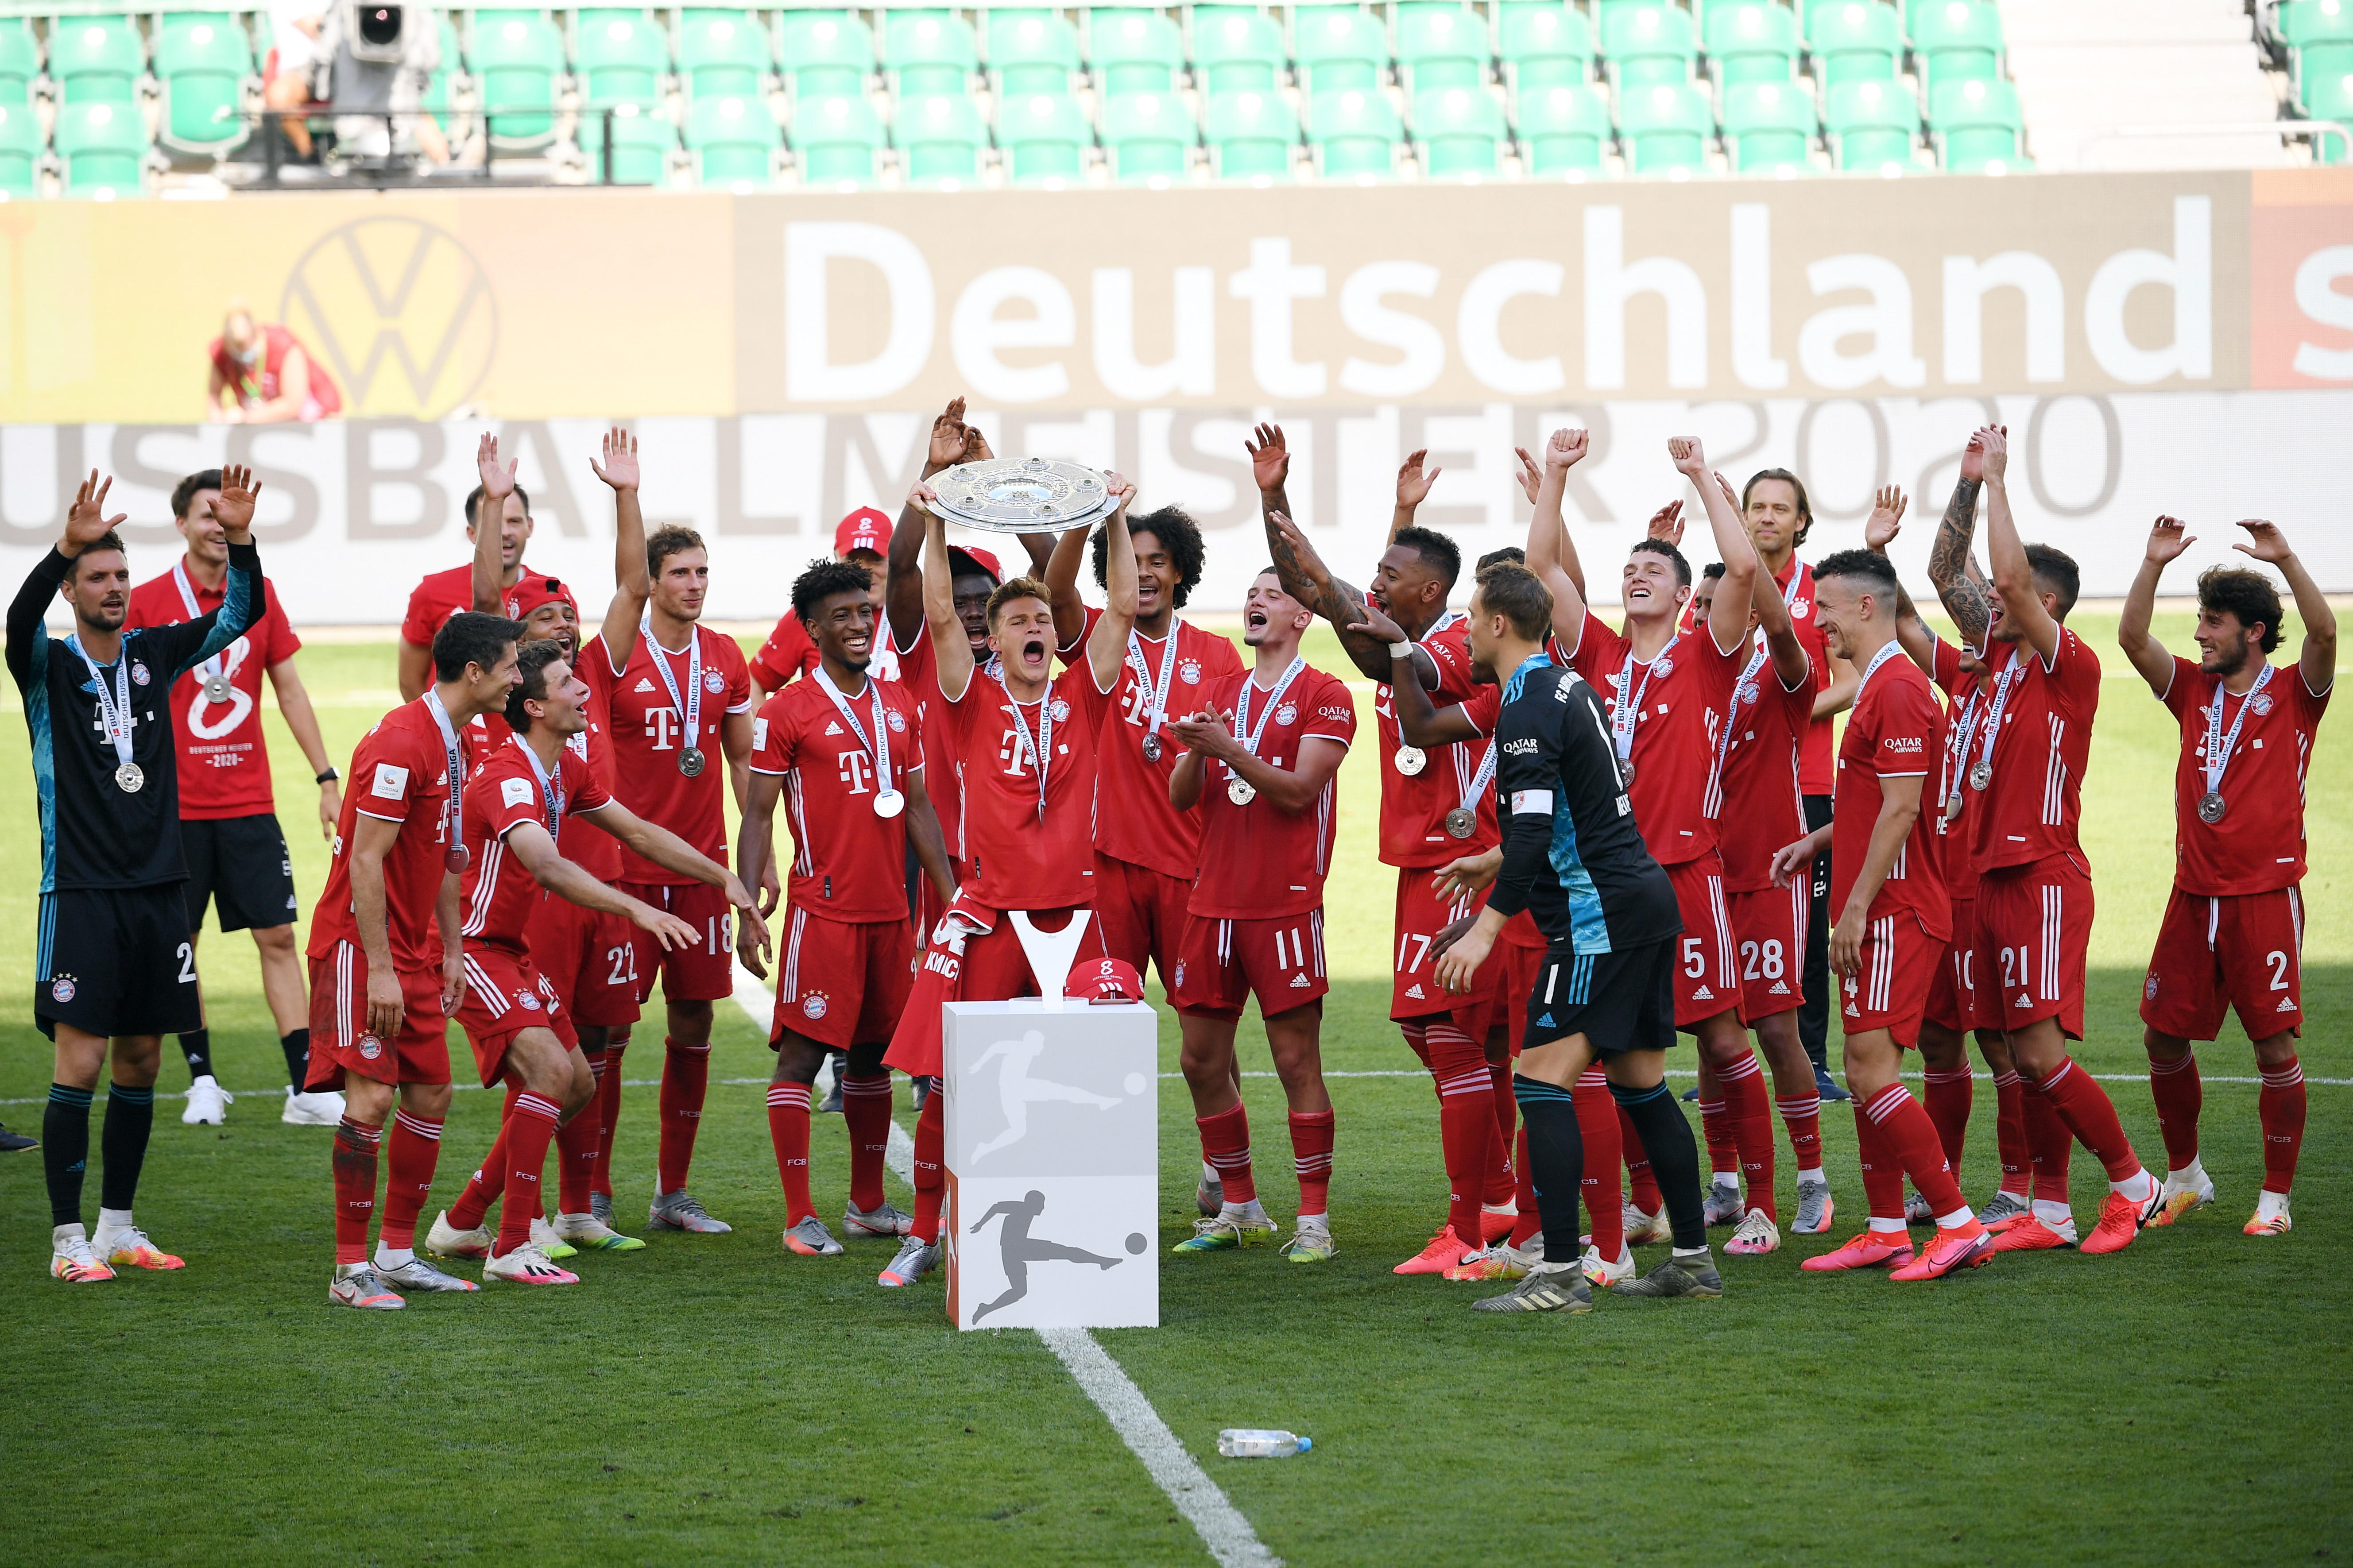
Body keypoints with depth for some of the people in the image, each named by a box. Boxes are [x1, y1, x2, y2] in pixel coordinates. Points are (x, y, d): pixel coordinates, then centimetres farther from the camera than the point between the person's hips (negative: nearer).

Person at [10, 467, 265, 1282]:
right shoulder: (50, 666, -4)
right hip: (82, 893, -5)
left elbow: (239, 614, 5)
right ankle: (68, 1237, -2)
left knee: (140, 1060, 9)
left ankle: (118, 1225, 18)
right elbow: (21, 618, -25)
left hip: (158, 887, 5)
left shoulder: (152, 655, 10)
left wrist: (240, 541, -13)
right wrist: (68, 545, -40)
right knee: (80, 1061, -7)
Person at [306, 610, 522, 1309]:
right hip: (361, 944, -9)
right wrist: (381, 970, -22)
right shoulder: (402, 741, -19)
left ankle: (397, 1252, 17)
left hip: (413, 949, 10)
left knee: (431, 1095, 9)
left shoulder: (452, 744, 11)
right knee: (371, 1096, -12)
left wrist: (451, 951, 17)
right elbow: (366, 862, -21)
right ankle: (351, 1270, -8)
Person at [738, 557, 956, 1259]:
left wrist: (950, 895, 13)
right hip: (823, 907, -6)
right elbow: (758, 816, -5)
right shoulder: (787, 711, -5)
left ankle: (868, 1205, 22)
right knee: (802, 1054, -6)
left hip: (890, 910, 6)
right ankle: (800, 1218, -5)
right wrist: (748, 910, -13)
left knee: (874, 1052, 12)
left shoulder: (901, 705, 12)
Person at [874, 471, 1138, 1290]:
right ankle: (925, 1234, 7)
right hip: (988, 914, -2)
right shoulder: (976, 700, 5)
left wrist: (1116, 520, -3)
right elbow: (941, 616, -5)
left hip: (1071, 912, 2)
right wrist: (934, 530, -10)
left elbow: (1122, 608, 4)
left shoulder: (1079, 696, 10)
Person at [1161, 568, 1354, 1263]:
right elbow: (1181, 796, 11)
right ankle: (1240, 1211, 18)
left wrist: (1228, 748, -21)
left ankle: (1314, 1220, 0)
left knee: (1297, 1060, -5)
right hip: (1212, 904, 6)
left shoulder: (1324, 697, -2)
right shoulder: (1220, 693, 16)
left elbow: (1300, 791, -13)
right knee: (1201, 1062, 7)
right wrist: (1194, 751, -10)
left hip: (1285, 905, -6)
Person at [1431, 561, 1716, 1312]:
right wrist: (1502, 865, 38)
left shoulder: (1528, 708, -14)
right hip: (1645, 899, 10)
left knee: (1542, 1079, -11)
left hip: (1599, 915, -10)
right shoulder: (1568, 686, 16)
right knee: (1640, 1082, 15)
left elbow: (1535, 829, -23)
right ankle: (1694, 1259, 17)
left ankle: (1559, 1273, -17)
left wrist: (1488, 925, -25)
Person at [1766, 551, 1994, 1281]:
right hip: (1882, 915, 10)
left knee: (1872, 1071, -13)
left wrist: (1856, 908, -21)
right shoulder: (1880, 685, 17)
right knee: (1864, 1070, 11)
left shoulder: (1897, 688, -16)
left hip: (1895, 915, -10)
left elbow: (1900, 810, -21)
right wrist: (1818, 841, 19)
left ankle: (1960, 1225, -11)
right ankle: (1886, 1233, 15)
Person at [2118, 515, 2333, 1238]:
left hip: (2267, 894, -5)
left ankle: (2276, 1198, 4)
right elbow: (2133, 639, 0)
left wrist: (2285, 559, -27)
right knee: (2165, 1038, 6)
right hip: (2194, 894, 5)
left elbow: (2324, 631, -19)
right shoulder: (2195, 691, 10)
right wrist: (2155, 564, -11)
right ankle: (2185, 1176, 25)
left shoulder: (2293, 694, -1)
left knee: (2276, 1047, -5)